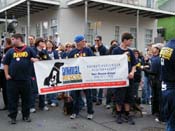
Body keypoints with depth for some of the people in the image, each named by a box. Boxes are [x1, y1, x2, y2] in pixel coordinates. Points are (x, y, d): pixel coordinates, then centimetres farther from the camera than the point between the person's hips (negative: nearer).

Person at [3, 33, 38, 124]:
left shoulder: (29, 49, 4)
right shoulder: (11, 51, 8)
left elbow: (36, 59, 7)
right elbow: (5, 63, 10)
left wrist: (34, 59, -16)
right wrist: (6, 74, 0)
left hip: (25, 79, -1)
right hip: (12, 79, 1)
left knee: (26, 98, 8)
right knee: (12, 99, 4)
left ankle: (26, 115, 22)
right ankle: (13, 116, 16)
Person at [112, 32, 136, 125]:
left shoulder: (130, 51, 10)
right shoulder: (116, 50, -4)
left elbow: (134, 65, 12)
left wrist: (132, 73, -6)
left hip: (129, 78, 5)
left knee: (128, 97, 9)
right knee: (119, 97, 3)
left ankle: (127, 115, 21)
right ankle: (119, 115, 18)